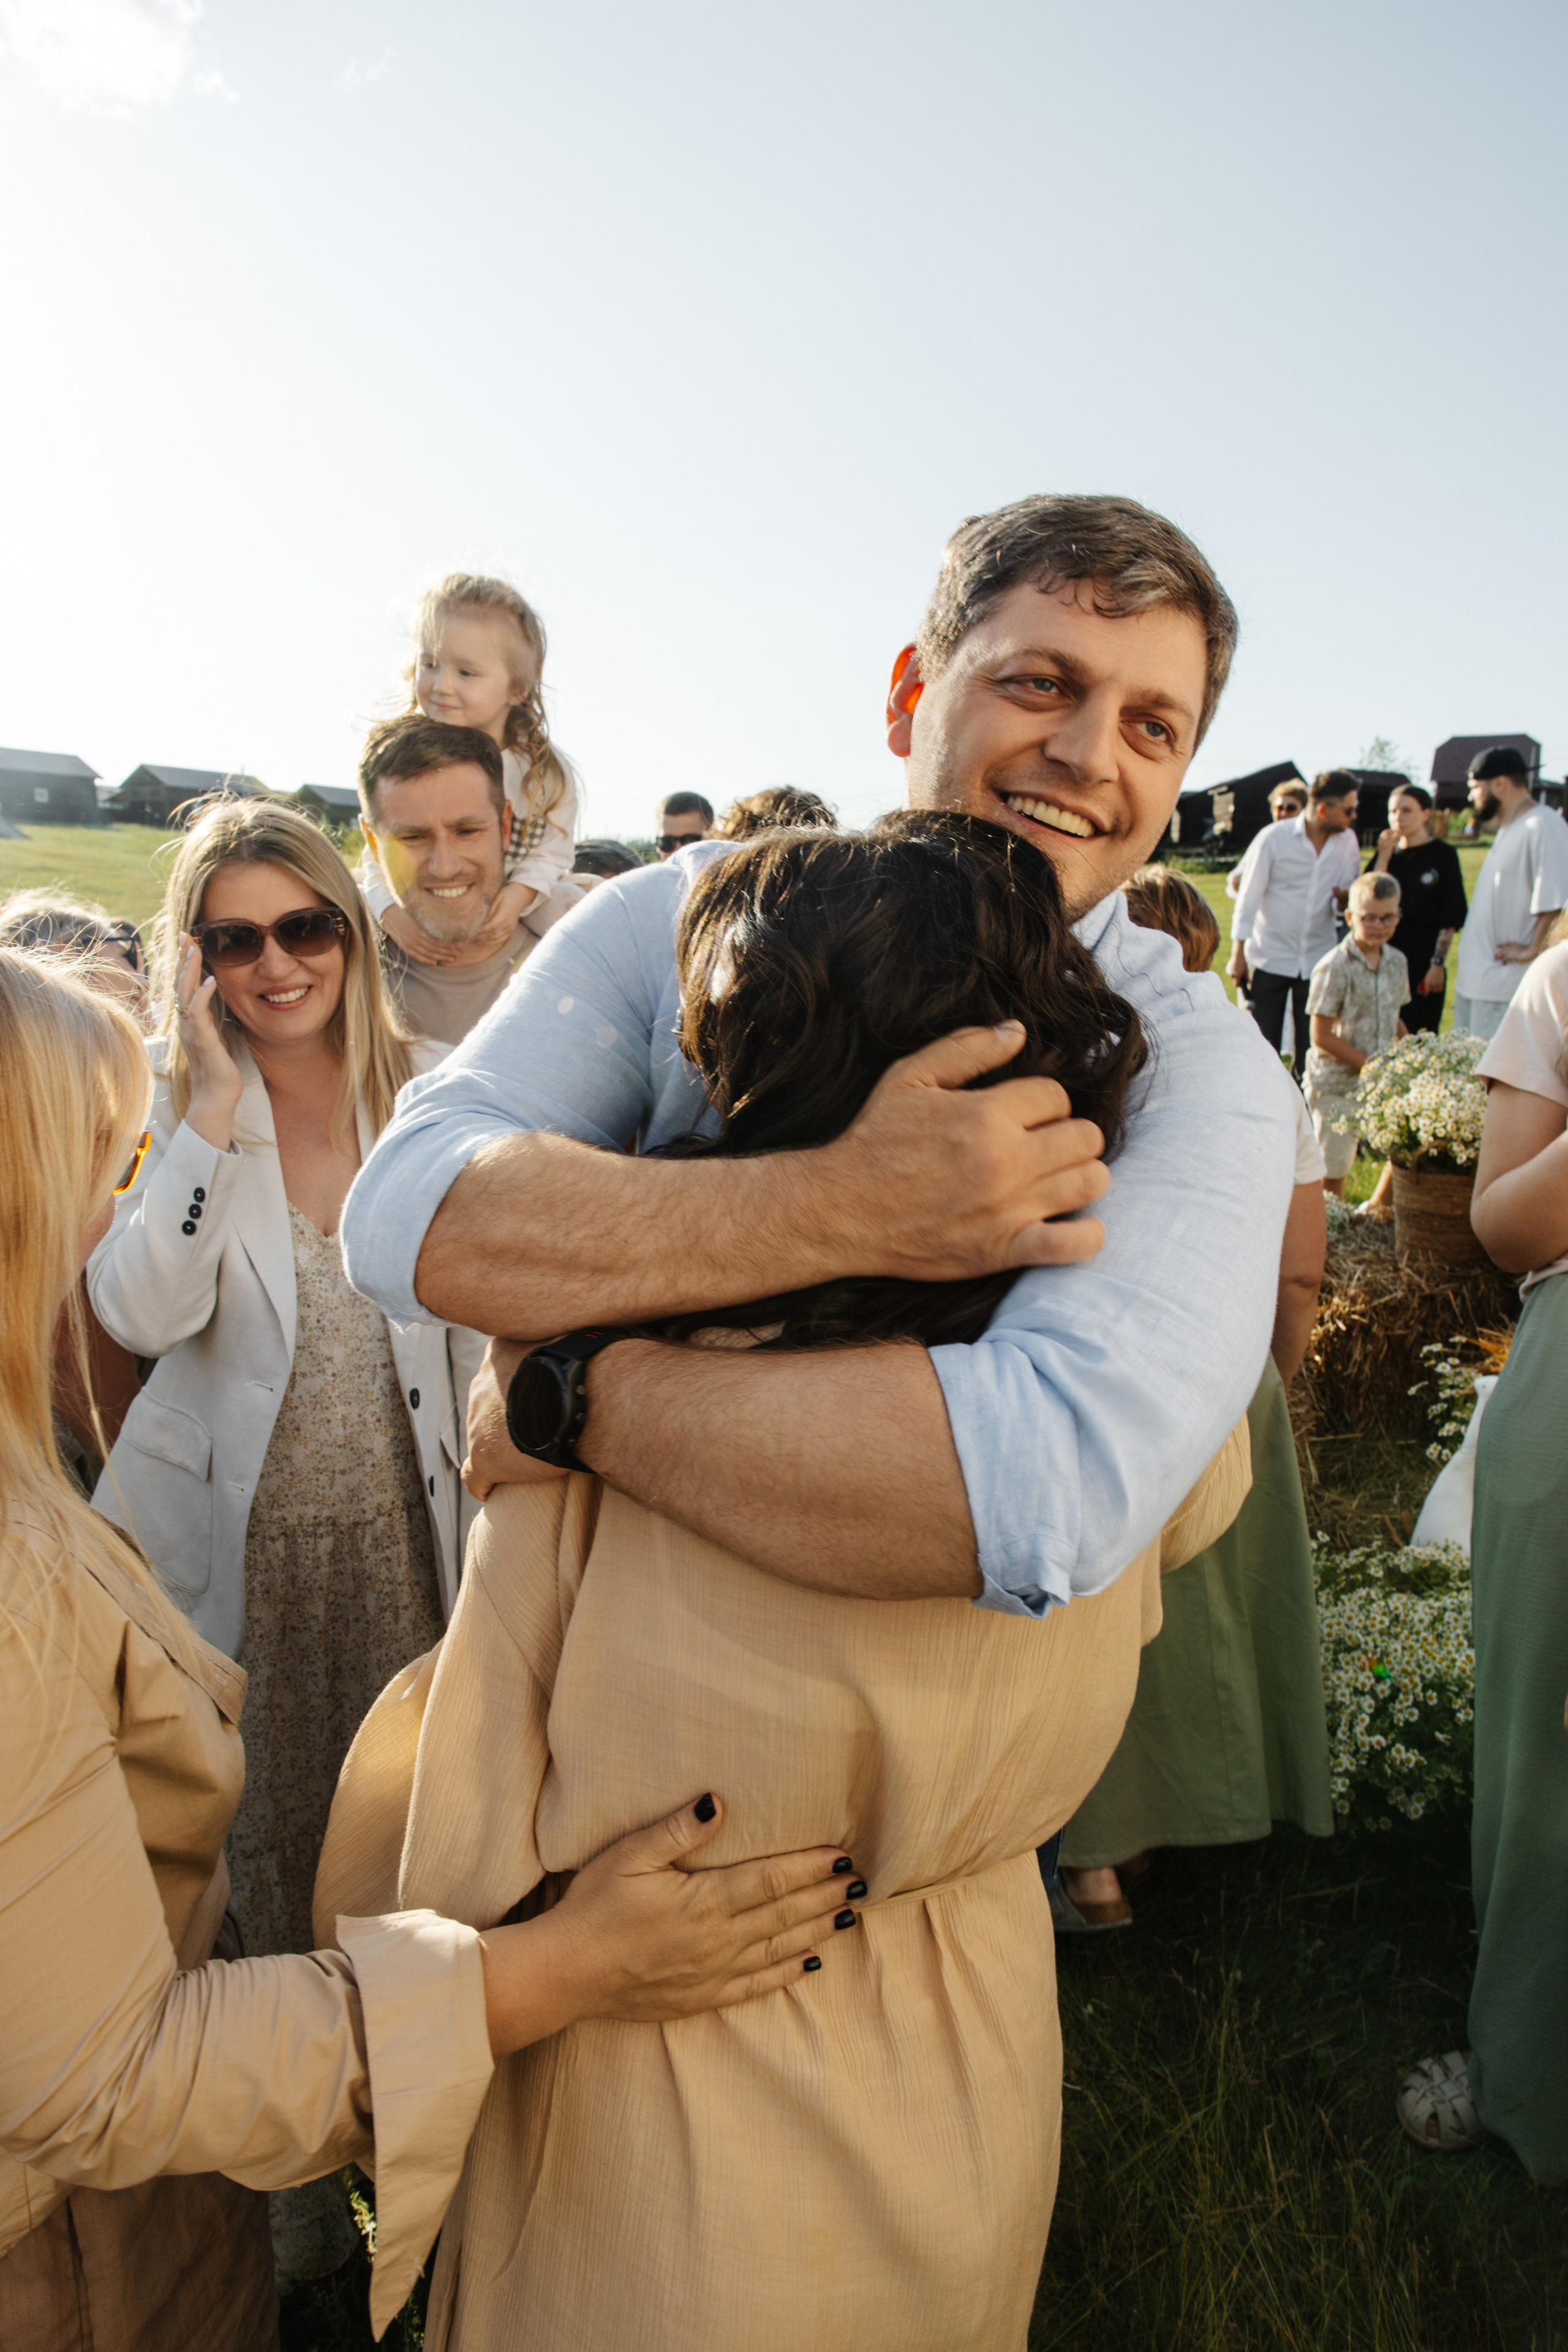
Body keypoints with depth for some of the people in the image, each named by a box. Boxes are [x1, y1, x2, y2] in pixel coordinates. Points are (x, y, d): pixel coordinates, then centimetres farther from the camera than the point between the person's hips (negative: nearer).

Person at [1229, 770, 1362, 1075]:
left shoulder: (1347, 841, 1)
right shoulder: (1274, 838, -10)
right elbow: (1249, 897, -5)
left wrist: (1346, 898, -18)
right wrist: (1238, 954, -5)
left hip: (1318, 959, 3)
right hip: (1270, 959, -3)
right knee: (1263, 1046, 2)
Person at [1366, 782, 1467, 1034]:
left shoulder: (1443, 854, 0)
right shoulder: (1386, 852, 12)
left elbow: (1451, 918, -4)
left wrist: (1438, 962, -11)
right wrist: (1384, 856, -5)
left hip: (1423, 960, -4)